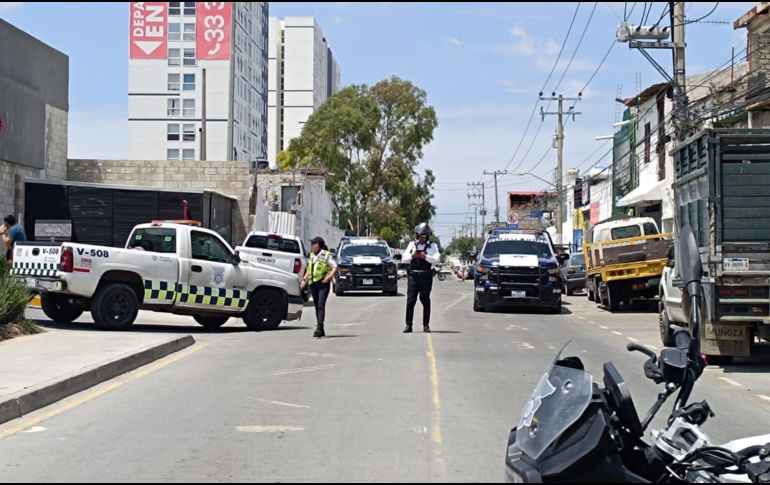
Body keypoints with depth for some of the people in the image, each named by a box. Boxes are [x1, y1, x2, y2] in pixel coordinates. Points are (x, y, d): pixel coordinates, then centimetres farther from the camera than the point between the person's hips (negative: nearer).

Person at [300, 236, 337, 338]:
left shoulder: (326, 255, -1)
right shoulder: (312, 255, 18)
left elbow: (335, 267, -5)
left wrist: (329, 277, -19)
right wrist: (304, 280, 15)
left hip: (323, 284, -7)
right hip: (313, 284, 7)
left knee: (321, 305, -18)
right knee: (317, 306, 8)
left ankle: (319, 328, -25)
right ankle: (321, 331, 14)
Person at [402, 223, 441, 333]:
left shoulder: (432, 246, 6)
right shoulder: (412, 244, 14)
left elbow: (436, 260, -8)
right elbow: (404, 258, 7)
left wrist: (425, 257, -21)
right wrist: (412, 256, -11)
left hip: (426, 276, -1)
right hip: (413, 275, 1)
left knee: (425, 300, 3)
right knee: (410, 300, -4)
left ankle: (426, 325, 11)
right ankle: (408, 325, -3)